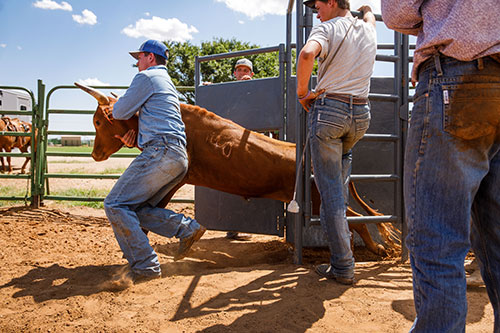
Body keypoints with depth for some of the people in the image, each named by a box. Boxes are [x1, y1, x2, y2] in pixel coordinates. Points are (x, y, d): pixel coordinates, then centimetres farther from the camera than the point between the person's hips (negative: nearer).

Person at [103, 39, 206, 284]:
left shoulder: (147, 76, 2)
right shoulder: (167, 82, 32)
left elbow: (119, 112, -1)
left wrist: (119, 102, 23)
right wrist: (135, 134, 14)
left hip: (161, 152, -10)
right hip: (179, 157, 10)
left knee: (116, 205, -9)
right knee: (137, 208, 14)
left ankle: (145, 266, -12)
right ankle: (187, 228, 3)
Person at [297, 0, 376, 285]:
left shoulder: (328, 28, -3)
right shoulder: (368, 29, 15)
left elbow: (308, 53, -24)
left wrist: (302, 91, -11)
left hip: (329, 109, -6)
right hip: (362, 114, 6)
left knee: (330, 190, -2)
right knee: (344, 154, 38)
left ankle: (343, 266, 0)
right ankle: (340, 216, 31)